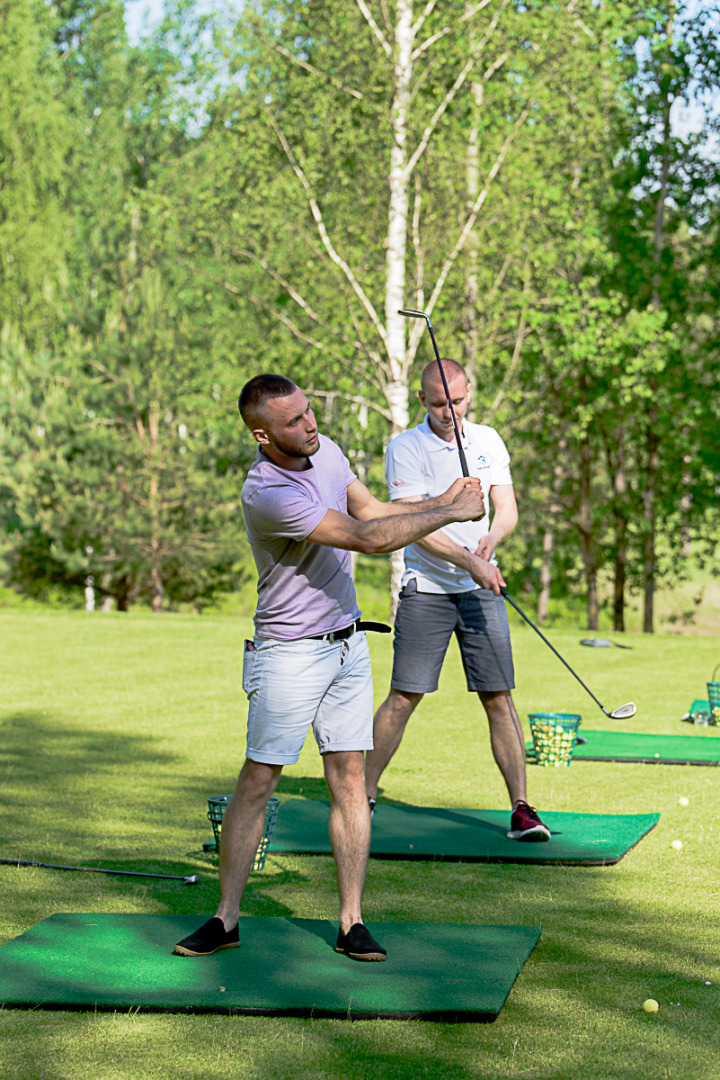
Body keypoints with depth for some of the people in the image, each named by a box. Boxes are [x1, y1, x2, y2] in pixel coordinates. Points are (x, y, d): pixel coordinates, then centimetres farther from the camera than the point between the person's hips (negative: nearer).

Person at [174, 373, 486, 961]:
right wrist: (451, 514, -17)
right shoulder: (266, 494, -26)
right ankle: (226, 919, 7)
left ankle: (352, 923, 6)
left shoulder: (326, 450, 2)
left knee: (350, 781, 4)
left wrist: (442, 497, -2)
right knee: (257, 783, -3)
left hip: (348, 643, 7)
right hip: (289, 654, -7)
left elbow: (371, 508, 14)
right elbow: (370, 537, -27)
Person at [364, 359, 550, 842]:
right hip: (426, 589, -3)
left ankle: (521, 807, 1)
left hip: (483, 587, 3)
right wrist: (470, 562, -23)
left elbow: (507, 509, 7)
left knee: (499, 698, -2)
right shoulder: (405, 448, -5)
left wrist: (490, 539, -15)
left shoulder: (488, 441, 9)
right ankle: (365, 795, 10)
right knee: (403, 697, -3)